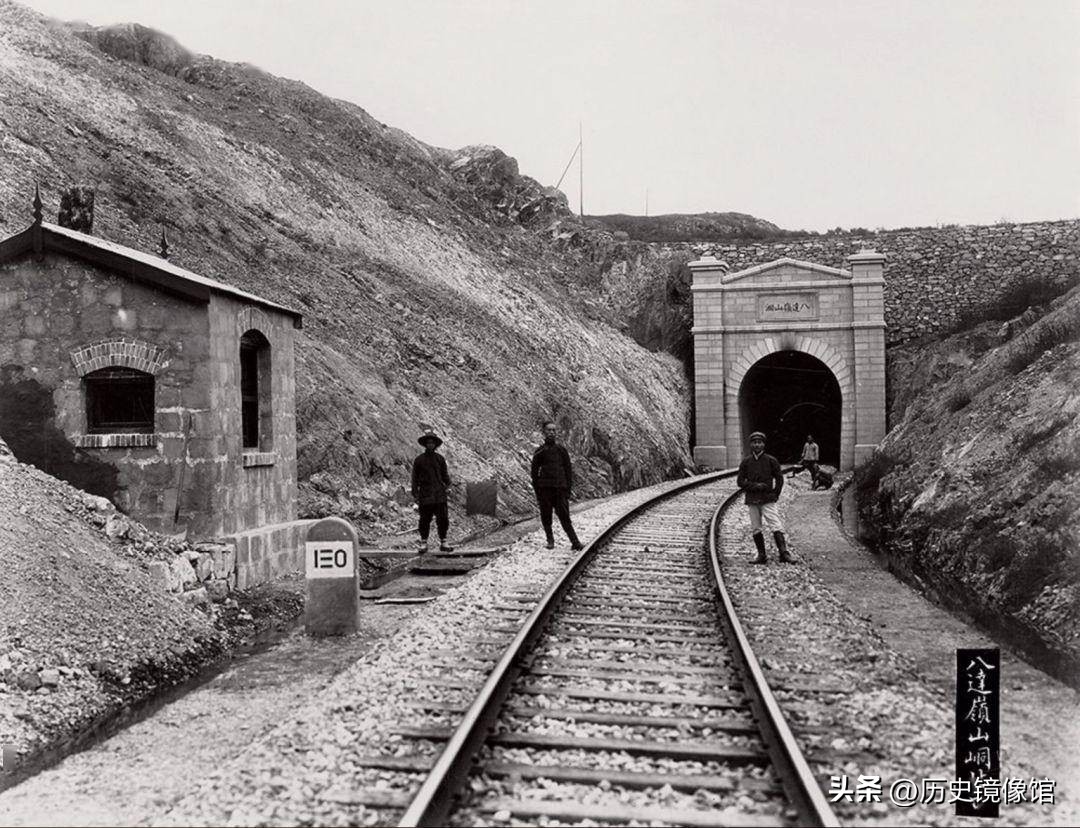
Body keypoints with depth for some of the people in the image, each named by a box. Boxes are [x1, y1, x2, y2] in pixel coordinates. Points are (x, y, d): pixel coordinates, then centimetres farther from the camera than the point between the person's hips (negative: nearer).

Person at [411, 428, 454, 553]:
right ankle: (423, 544, 13)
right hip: (425, 496, -2)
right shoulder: (419, 460, 3)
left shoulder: (440, 459, 9)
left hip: (440, 495, 2)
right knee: (425, 520, 2)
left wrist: (447, 483, -5)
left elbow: (445, 475, 14)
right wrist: (415, 495, -2)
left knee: (443, 519, 0)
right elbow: (415, 479, 4)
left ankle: (443, 543, 9)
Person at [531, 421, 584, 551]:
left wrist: (568, 489, 3)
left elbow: (568, 471, 12)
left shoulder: (562, 451, 10)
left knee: (564, 517, -6)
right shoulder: (539, 452, 7)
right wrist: (537, 491, 0)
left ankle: (575, 542, -8)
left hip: (560, 488, 0)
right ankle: (550, 541, 16)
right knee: (546, 517, 2)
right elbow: (534, 473, 7)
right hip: (544, 489, 0)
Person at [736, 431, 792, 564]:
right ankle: (761, 555, 13)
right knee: (755, 529, 5)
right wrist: (754, 486, -9)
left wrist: (775, 494, 1)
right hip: (752, 500, 3)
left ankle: (783, 553, -16)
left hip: (768, 500, -3)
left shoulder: (771, 460, 3)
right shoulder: (746, 462, 7)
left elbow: (779, 479, 9)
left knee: (776, 527, -11)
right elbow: (740, 481, 5)